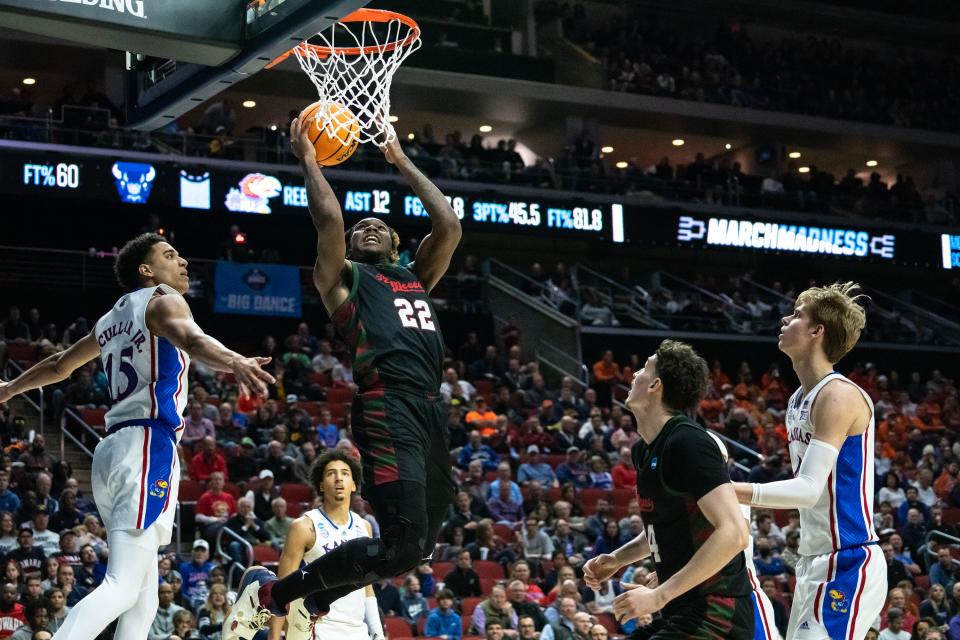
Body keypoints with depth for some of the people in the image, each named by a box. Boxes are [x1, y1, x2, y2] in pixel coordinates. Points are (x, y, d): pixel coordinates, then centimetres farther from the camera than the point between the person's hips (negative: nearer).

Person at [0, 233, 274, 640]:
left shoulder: (112, 319, 24)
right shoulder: (162, 300, 0)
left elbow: (59, 365, 39)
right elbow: (191, 339, -24)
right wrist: (235, 362, -44)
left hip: (114, 449, 9)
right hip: (148, 444, -9)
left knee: (143, 593, 11)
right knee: (123, 586, -18)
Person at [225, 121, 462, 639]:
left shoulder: (417, 278, 29)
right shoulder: (343, 277, 13)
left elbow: (449, 224, 23)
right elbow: (329, 219, -2)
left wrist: (402, 163, 29)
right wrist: (308, 160, 12)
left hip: (432, 410, 8)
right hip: (388, 408, -7)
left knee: (419, 545, 9)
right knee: (401, 545, -19)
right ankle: (268, 593, -3)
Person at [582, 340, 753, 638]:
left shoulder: (687, 442, -18)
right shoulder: (644, 450, 11)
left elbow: (734, 533, -26)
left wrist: (660, 596, -25)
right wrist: (617, 558, 11)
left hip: (714, 613, -10)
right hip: (683, 609, 10)